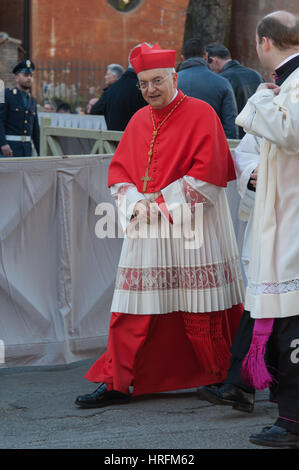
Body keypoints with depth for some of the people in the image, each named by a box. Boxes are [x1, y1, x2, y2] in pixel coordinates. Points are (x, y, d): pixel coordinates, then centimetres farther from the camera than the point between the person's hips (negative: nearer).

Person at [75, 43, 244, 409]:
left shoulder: (200, 114, -5)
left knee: (201, 311, 0)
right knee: (133, 311, 4)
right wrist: (135, 203, -7)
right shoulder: (139, 121, 13)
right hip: (145, 229, 5)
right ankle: (117, 382, 10)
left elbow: (208, 175, -12)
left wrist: (161, 203, -13)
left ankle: (229, 380, 15)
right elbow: (119, 172, 13)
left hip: (192, 231, -5)